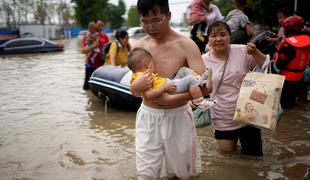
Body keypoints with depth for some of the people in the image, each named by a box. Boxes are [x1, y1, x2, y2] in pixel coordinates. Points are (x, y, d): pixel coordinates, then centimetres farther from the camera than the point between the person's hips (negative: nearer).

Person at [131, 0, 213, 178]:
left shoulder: (186, 45, -11)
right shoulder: (138, 47, 0)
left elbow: (205, 86, -18)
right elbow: (134, 91, 5)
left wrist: (171, 99, -23)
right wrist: (138, 85, -19)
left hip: (178, 116, -2)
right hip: (148, 117, 2)